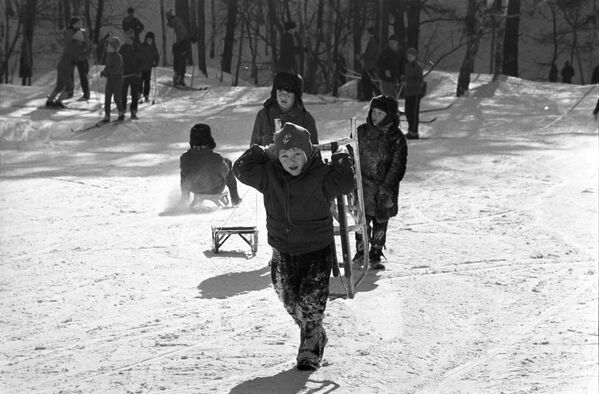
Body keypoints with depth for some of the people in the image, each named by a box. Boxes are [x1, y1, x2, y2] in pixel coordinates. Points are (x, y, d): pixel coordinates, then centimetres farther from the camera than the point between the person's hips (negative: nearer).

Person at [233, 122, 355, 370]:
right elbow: (241, 170, -7)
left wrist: (341, 159, -18)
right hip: (283, 251, 4)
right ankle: (315, 336, 38)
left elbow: (344, 184, -25)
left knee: (311, 302, -9)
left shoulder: (321, 175, -14)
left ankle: (310, 350, 5)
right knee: (290, 301, 14)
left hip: (318, 250, -4)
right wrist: (262, 153, -9)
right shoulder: (269, 175, -5)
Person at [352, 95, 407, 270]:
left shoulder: (396, 138, -3)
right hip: (364, 184, 0)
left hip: (385, 188, 0)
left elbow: (398, 166, -5)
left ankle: (375, 255, 17)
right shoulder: (362, 132, 0)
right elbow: (351, 155, 7)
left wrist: (387, 188, -13)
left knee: (381, 222, 5)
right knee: (363, 219, -4)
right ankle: (360, 252, 11)